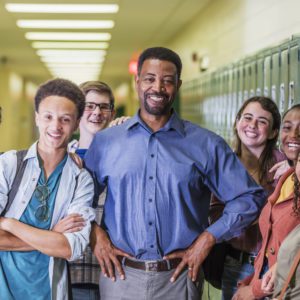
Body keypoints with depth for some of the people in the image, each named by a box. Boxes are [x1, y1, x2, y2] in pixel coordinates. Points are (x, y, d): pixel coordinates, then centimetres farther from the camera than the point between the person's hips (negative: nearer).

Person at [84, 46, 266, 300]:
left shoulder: (206, 145, 0)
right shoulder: (105, 141, 4)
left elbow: (249, 197, 2)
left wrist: (209, 237, -7)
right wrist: (94, 234, -3)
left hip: (178, 278, -1)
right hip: (120, 276, 1)